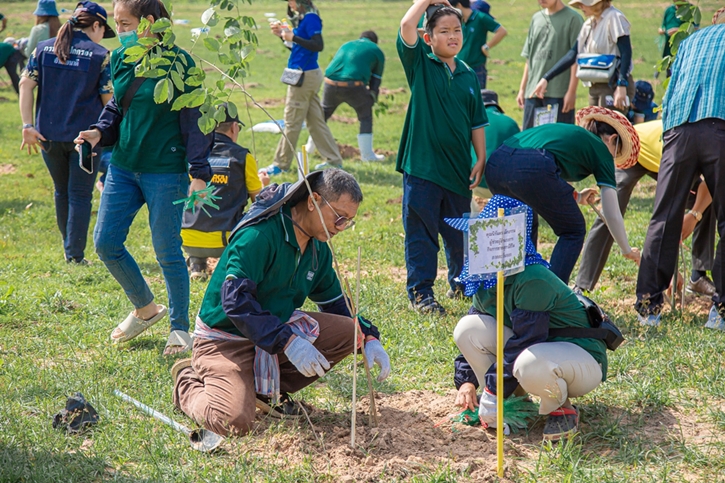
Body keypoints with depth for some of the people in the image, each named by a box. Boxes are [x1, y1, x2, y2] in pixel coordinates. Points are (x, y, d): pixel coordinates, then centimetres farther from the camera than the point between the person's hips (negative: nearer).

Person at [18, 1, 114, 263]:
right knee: (80, 196, 4)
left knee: (62, 192, 19)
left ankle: (69, 249, 29)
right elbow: (109, 100, -6)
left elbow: (26, 85, -3)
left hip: (49, 134, 4)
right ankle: (75, 255, 1)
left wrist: (28, 126, -5)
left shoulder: (43, 49, 5)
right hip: (83, 135, -4)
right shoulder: (100, 55, -6)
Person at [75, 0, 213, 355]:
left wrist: (199, 172, -16)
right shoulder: (120, 59, 5)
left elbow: (195, 121, -11)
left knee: (167, 252, 2)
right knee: (105, 242, 6)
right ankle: (146, 309, 28)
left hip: (165, 171, -6)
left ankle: (179, 328, 19)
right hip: (123, 166, 7)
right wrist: (100, 132, -2)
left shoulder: (178, 62, -13)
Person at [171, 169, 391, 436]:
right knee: (233, 422, -29)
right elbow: (235, 300, -31)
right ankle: (189, 382, 6)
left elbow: (335, 304, 16)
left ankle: (267, 388, 2)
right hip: (225, 339, -8)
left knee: (349, 332, -10)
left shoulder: (318, 249, 4)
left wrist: (369, 337, -2)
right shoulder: (259, 235, -24)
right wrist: (288, 342, -38)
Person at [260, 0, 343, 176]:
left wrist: (293, 37, -25)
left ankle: (281, 164, 5)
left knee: (292, 122, -2)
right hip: (308, 75, 10)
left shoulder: (310, 18, -15)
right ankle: (334, 160, 17)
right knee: (316, 120, 13)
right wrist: (283, 34, 7)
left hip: (305, 76, -10)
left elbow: (318, 46, -24)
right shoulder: (302, 18, 14)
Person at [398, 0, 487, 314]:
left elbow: (477, 122, 14)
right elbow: (407, 25, -18)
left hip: (457, 168, 4)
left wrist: (481, 159, 8)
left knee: (459, 232, 15)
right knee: (421, 232, -1)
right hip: (422, 166, -4)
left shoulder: (468, 75, 10)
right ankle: (420, 293, 5)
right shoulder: (421, 65, -2)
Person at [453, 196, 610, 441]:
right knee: (468, 328, -11)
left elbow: (525, 341, -28)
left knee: (529, 364, -42)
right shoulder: (486, 280, -1)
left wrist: (492, 393, -25)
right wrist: (466, 381, -3)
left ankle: (561, 408, -8)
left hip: (582, 358, -8)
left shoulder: (533, 280, -28)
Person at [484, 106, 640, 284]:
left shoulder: (565, 130, 36)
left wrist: (575, 197, 56)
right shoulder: (600, 149, 18)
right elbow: (612, 214, 19)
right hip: (532, 169, -7)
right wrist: (627, 251, 31)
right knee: (573, 231, 15)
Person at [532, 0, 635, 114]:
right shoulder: (589, 24, 15)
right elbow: (573, 54, 16)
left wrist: (622, 86, -23)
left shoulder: (614, 17, -9)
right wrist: (546, 78, 10)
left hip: (613, 87, -8)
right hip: (595, 89, 8)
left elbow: (626, 53, -15)